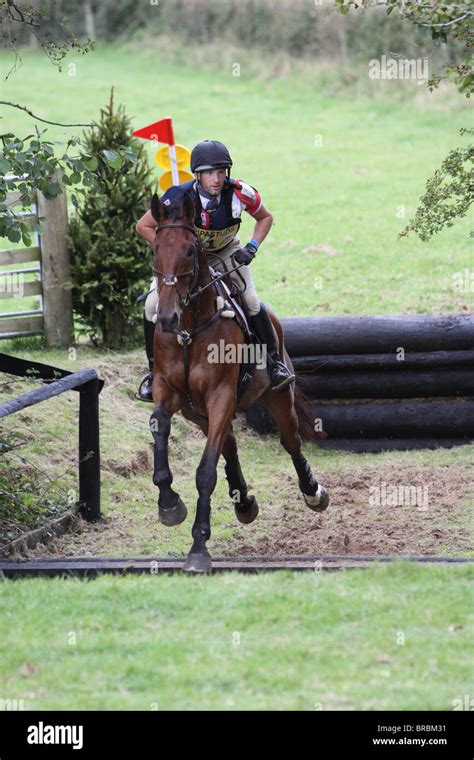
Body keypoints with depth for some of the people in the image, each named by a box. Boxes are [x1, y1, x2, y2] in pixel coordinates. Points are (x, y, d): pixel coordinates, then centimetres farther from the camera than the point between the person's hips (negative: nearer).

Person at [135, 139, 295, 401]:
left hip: (226, 252, 1)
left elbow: (265, 218, -6)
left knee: (252, 302, -17)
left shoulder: (240, 193, -28)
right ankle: (154, 371, 4)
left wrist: (252, 247, -19)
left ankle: (274, 361, 4)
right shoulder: (179, 197, -33)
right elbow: (143, 227, -19)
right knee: (154, 305, -14)